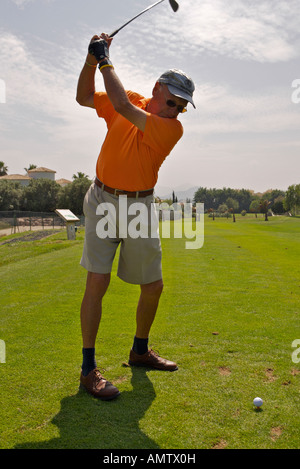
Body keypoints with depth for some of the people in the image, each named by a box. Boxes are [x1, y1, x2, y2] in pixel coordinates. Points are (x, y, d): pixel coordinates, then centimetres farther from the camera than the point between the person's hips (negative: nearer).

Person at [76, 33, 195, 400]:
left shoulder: (173, 128, -9)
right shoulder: (131, 101, 2)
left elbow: (124, 107, -20)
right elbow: (84, 97, 8)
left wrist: (105, 60, -11)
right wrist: (92, 59, -5)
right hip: (102, 200, 0)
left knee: (153, 287, 6)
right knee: (97, 282, -11)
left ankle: (140, 351, 30)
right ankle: (88, 369, -1)